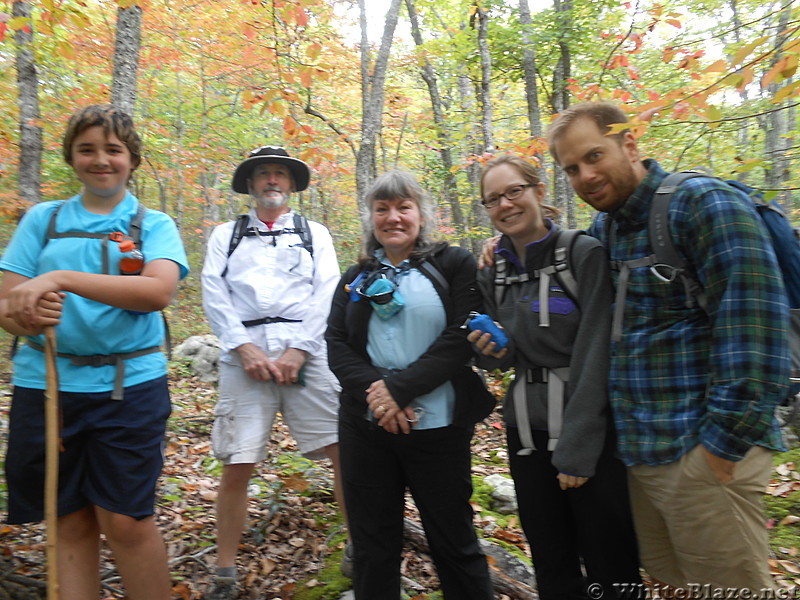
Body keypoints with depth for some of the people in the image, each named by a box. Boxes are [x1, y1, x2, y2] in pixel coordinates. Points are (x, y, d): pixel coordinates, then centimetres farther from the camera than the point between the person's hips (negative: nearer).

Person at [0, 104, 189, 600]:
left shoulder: (155, 225, 4)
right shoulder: (42, 220, 11)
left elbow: (158, 291, -16)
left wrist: (61, 279, -22)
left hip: (129, 386, -2)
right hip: (44, 384, 3)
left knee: (125, 520, -1)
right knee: (70, 521, 11)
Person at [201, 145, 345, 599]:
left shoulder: (315, 233, 16)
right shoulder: (226, 234, 18)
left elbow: (326, 295, 4)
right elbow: (214, 294, 5)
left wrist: (296, 353, -9)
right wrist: (245, 349, -9)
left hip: (307, 352, 0)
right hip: (245, 354, 1)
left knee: (345, 452, -5)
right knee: (236, 467, 2)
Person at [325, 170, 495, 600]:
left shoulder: (453, 265, 1)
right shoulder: (356, 278, 12)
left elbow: (460, 337, -9)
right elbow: (337, 345, 4)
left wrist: (400, 388, -18)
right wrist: (374, 390, -15)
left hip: (437, 426, -3)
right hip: (365, 427, 3)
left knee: (454, 541, 10)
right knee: (372, 545, 14)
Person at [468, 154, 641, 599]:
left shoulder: (584, 254, -8)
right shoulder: (493, 275, 8)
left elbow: (594, 353, -14)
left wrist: (576, 448, -18)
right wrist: (491, 351, -6)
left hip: (591, 431, -5)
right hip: (527, 433, 5)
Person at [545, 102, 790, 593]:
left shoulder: (703, 202, -11)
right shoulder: (604, 228, 12)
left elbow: (754, 327, -17)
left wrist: (726, 439, -17)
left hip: (701, 451, -7)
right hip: (637, 450, 7)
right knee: (665, 577, 18)